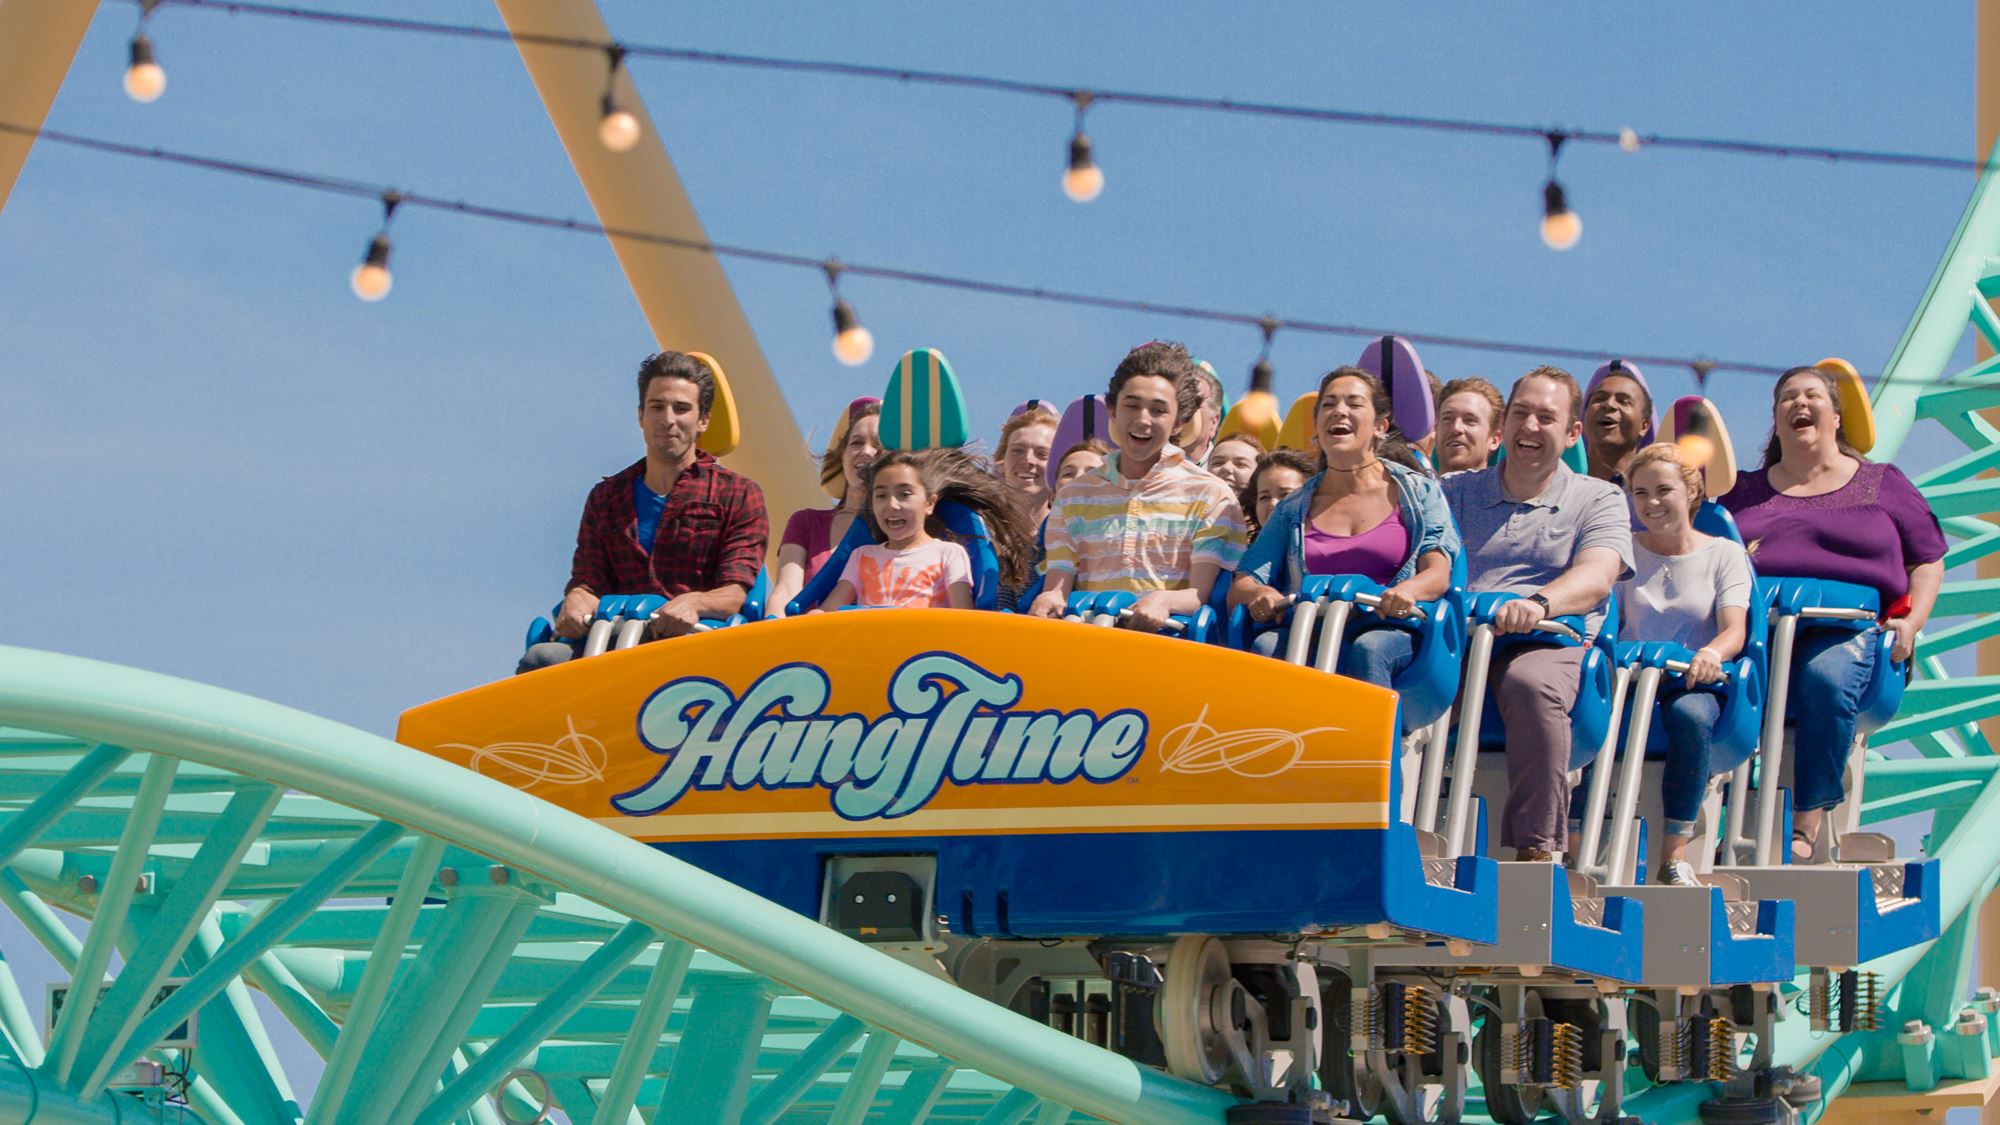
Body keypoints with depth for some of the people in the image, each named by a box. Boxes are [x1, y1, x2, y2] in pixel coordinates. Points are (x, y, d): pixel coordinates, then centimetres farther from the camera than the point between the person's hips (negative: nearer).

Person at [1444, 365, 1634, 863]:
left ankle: (1538, 847, -35)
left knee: (1531, 684, -39)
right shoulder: (1456, 493, 24)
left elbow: (1596, 578, -5)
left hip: (1551, 642, -2)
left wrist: (1539, 603, -28)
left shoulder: (1598, 500, 15)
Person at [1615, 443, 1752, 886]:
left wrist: (1713, 652, -26)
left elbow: (1735, 629, 0)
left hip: (1691, 682, -1)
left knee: (1690, 714, -40)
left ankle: (1675, 854, -34)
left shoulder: (1724, 555, 13)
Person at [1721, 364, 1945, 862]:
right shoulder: (1746, 492, 25)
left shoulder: (1883, 485, 19)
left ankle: (1809, 822, -34)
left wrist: (1911, 623, 2)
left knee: (1826, 678, -39)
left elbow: (1927, 561, 19)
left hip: (1845, 629, -1)